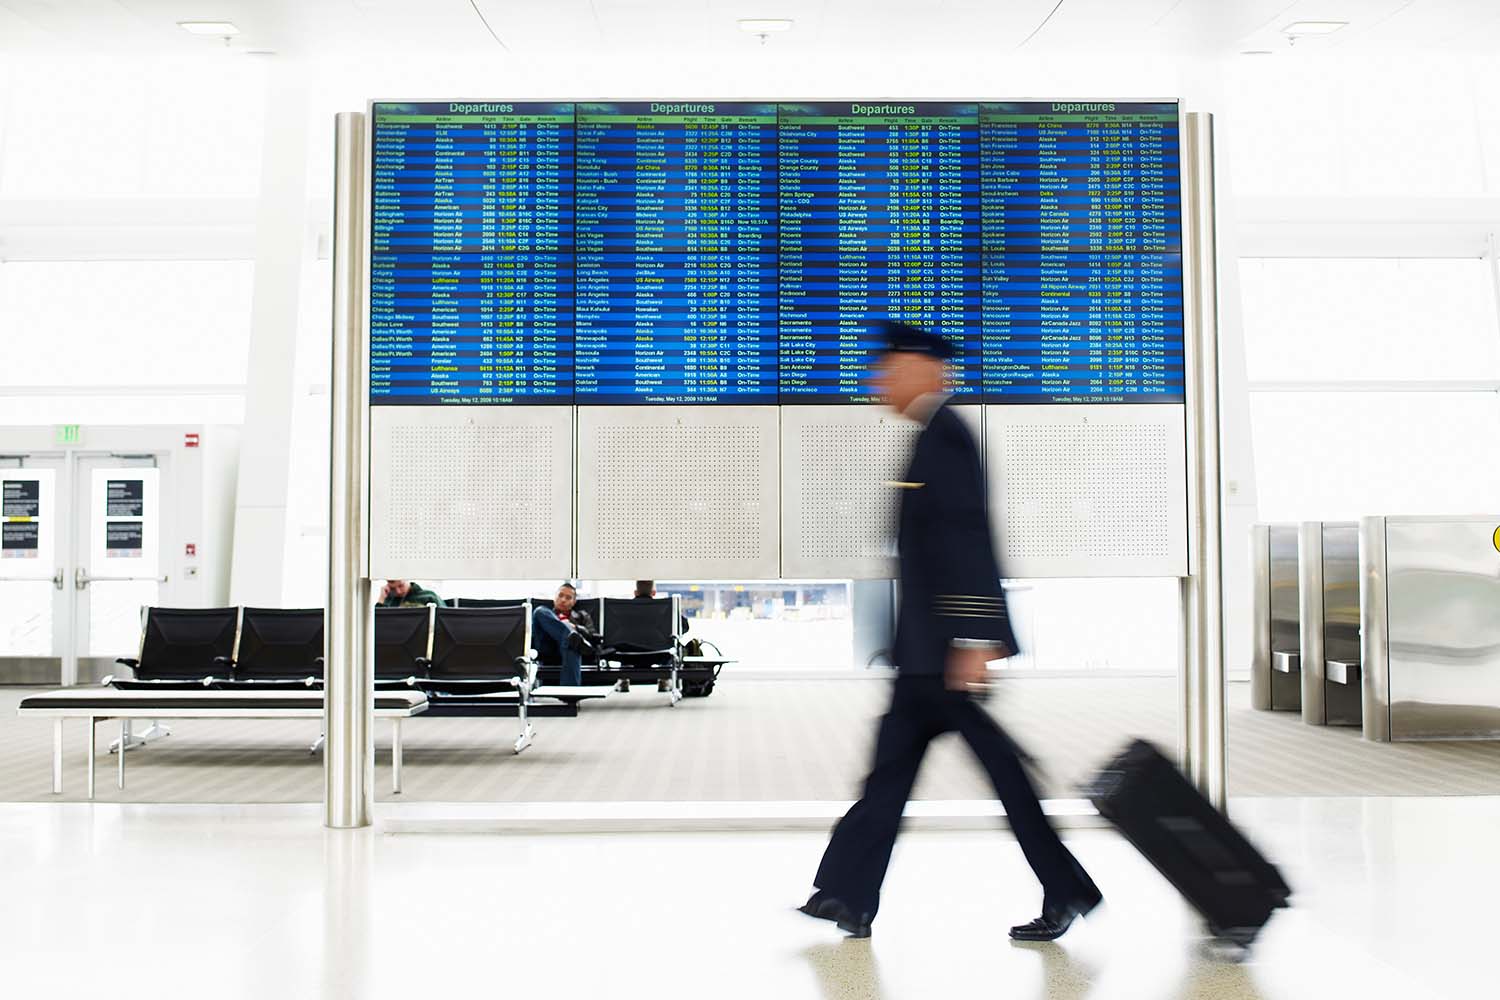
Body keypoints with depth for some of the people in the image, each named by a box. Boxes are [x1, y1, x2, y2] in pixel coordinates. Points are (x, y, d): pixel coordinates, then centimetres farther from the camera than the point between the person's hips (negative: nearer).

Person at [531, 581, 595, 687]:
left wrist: (574, 627, -1)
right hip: (546, 652, 1)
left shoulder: (581, 616, 36)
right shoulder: (544, 614, 36)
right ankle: (572, 636, -40)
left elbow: (591, 635, 17)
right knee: (540, 611, -20)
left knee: (571, 645, -42)